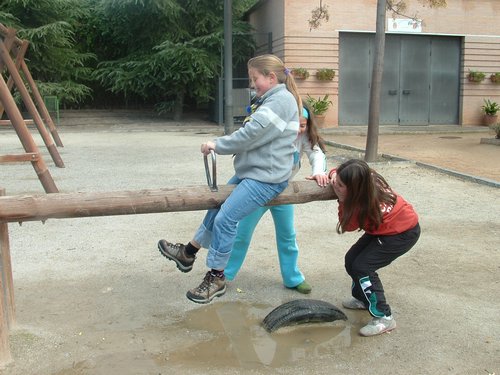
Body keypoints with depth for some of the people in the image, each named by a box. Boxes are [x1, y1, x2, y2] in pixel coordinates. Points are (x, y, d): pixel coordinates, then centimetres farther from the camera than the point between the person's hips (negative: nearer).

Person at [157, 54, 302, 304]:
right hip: (251, 171, 10)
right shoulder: (271, 99, 18)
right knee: (218, 207, 15)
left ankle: (216, 279, 1)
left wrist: (217, 145, -11)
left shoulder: (281, 99, -15)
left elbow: (250, 134, -21)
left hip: (266, 177, -10)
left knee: (226, 218, -14)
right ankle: (188, 253, 30)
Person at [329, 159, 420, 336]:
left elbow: (347, 226, -20)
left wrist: (342, 200, -28)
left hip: (403, 233, -9)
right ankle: (364, 298, 27)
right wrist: (332, 174, -19)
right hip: (385, 227, 9)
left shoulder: (365, 204, -36)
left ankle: (384, 318, -9)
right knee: (351, 260, 5)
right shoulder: (365, 180, -17)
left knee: (362, 266, -17)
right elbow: (336, 173, 3)